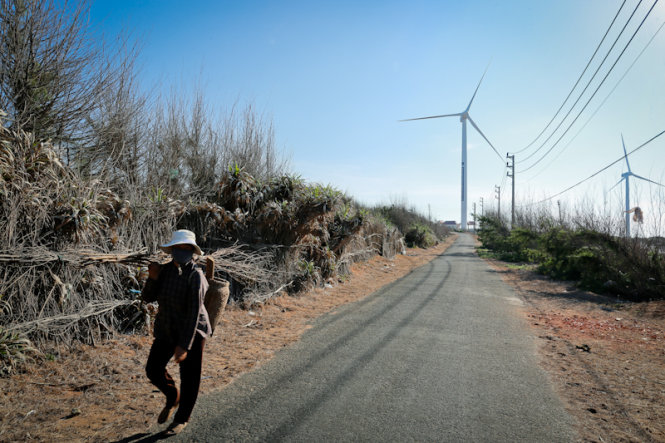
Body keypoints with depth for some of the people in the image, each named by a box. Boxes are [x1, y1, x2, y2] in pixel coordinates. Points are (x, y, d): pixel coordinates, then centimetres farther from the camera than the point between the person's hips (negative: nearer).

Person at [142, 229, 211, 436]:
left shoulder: (195, 276, -23)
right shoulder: (164, 270, -4)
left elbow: (194, 312, -25)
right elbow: (147, 298, -2)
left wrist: (184, 345, -26)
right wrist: (152, 278, -20)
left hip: (192, 332, -5)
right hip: (166, 329, 6)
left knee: (189, 376, 8)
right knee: (153, 369, 7)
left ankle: (182, 418, 31)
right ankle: (173, 398, 37)